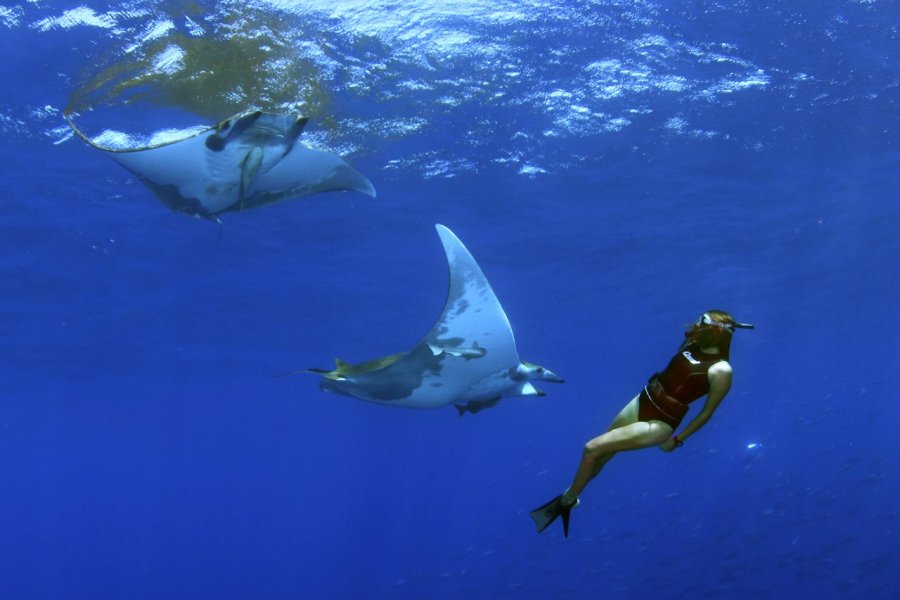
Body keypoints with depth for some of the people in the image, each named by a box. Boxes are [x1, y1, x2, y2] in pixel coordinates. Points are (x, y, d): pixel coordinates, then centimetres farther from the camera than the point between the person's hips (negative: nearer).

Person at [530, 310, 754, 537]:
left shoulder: (721, 371, -23)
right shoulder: (693, 345, -3)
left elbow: (707, 412, -12)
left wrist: (677, 440, -6)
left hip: (659, 424, -7)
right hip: (641, 402, 7)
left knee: (593, 449, -12)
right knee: (600, 457, 16)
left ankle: (566, 502, 10)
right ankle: (569, 496, 38)